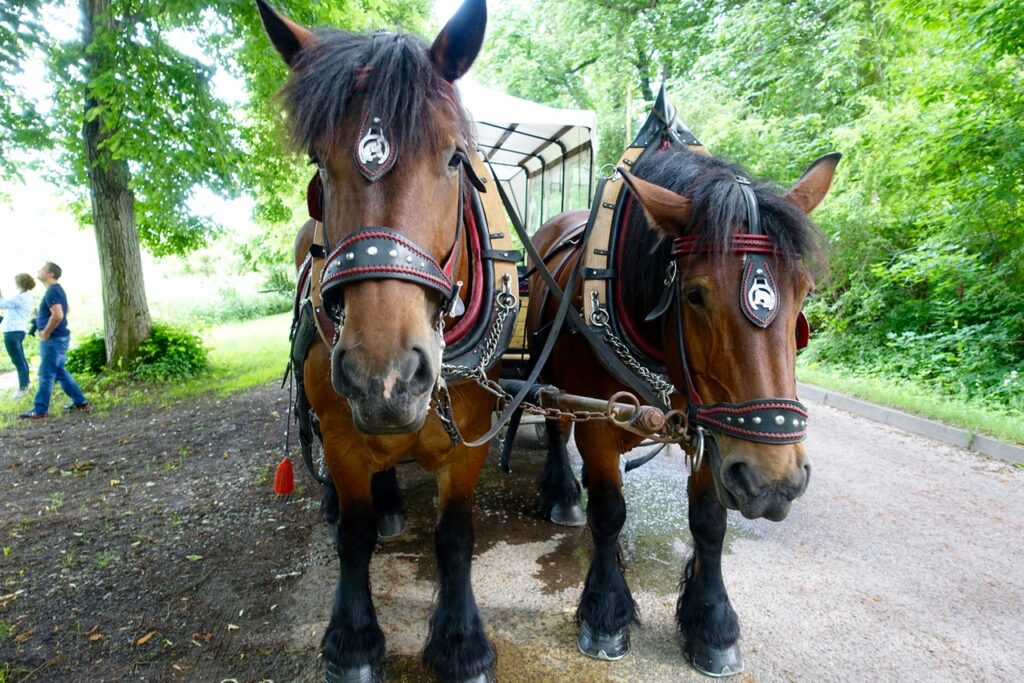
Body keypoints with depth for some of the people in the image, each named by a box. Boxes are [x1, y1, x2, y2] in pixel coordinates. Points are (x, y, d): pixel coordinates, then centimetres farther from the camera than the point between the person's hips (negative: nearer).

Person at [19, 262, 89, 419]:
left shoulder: (51, 291, -17)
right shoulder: (57, 289, 15)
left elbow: (58, 315, -29)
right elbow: (62, 312, 28)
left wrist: (46, 333, -17)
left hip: (53, 340, -10)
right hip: (58, 338, 10)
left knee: (45, 375, -3)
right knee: (59, 371, 16)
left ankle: (39, 410, 4)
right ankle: (80, 401, 17)